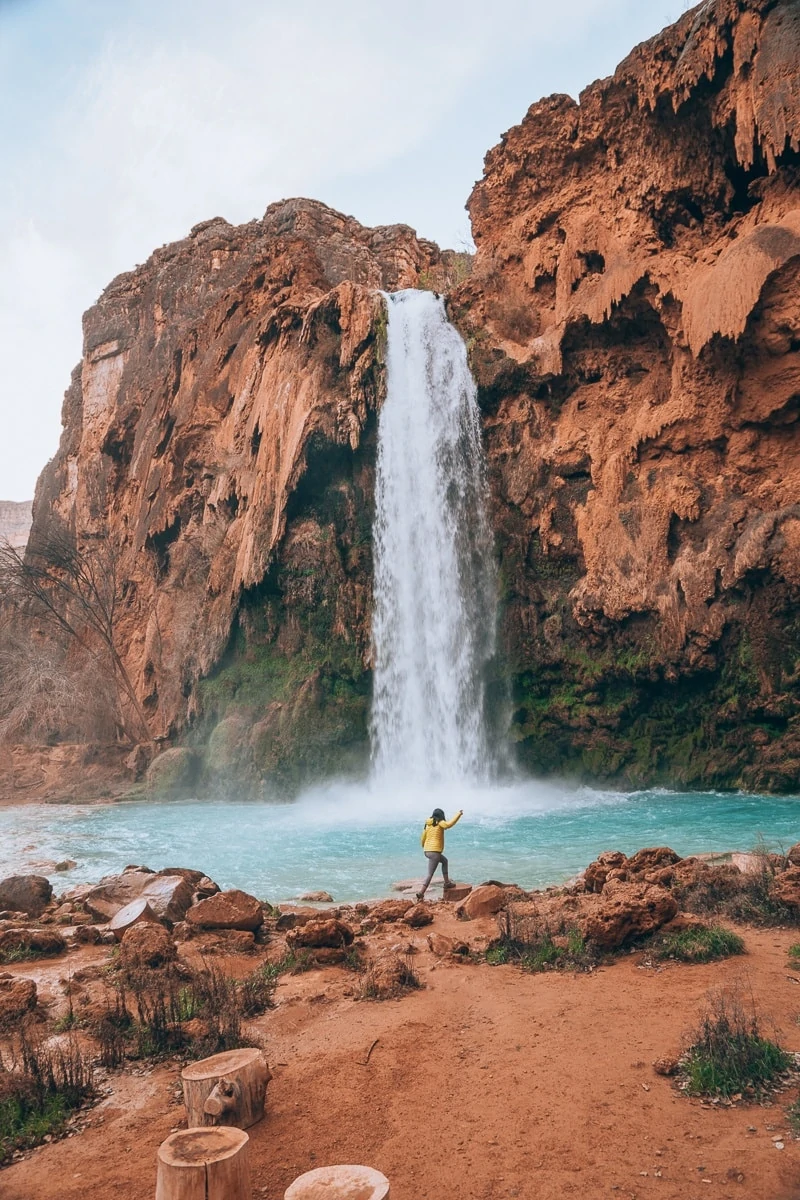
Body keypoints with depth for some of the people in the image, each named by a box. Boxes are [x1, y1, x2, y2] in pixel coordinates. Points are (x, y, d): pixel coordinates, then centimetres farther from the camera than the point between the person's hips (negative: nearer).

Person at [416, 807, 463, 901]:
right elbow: (449, 824, -26)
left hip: (427, 851, 8)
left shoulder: (427, 824, 13)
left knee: (444, 861, 29)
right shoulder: (439, 823, -5)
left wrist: (424, 847, 37)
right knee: (430, 874, -4)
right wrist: (458, 814, -20)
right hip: (435, 851, -8)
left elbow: (423, 839, 18)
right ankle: (421, 893, -8)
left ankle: (447, 883, 30)